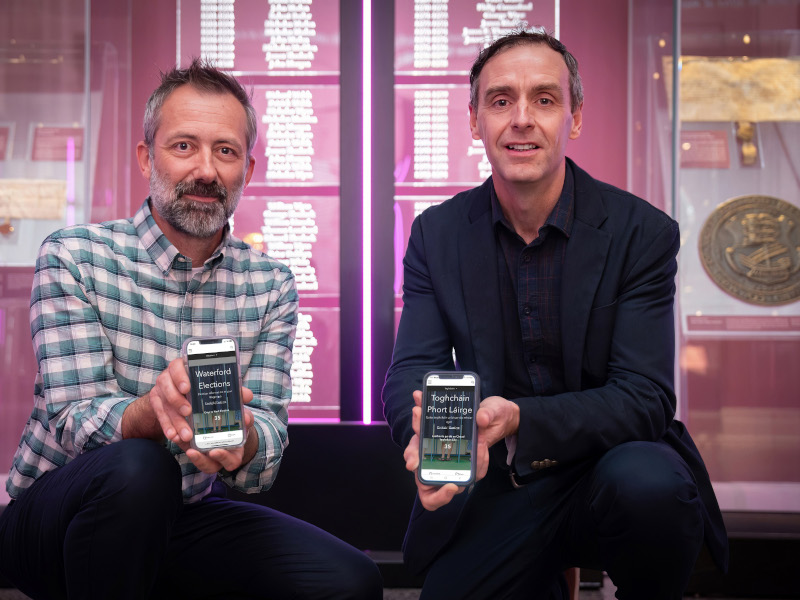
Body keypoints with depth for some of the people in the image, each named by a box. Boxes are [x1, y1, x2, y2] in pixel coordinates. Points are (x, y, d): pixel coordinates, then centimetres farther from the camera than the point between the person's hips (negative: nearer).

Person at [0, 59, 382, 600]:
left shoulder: (270, 285, 0)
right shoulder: (73, 256, -9)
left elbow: (264, 460, -10)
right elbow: (78, 421, -18)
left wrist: (240, 438, -36)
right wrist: (153, 410, -42)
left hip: (181, 519, 4)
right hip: (56, 513, -3)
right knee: (136, 469, -36)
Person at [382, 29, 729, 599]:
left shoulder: (642, 232, -7)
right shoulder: (437, 235, 1)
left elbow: (643, 397, -15)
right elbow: (410, 374, -7)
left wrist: (516, 418, -33)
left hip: (610, 460, -2)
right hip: (494, 486, 2)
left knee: (647, 483, -34)